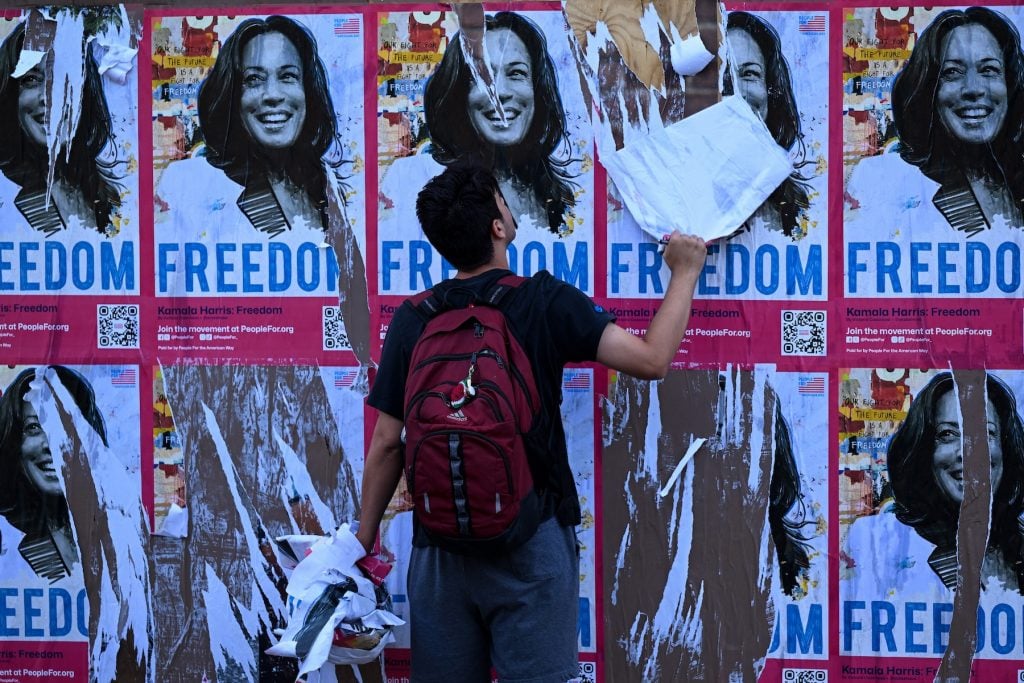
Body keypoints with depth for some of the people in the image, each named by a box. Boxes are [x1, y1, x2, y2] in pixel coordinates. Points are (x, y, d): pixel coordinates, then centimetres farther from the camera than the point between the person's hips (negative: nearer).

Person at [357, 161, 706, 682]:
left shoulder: (412, 321, 0)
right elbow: (651, 359, -8)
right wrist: (684, 274, 6)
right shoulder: (544, 301, -7)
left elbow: (387, 444, 2)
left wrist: (363, 540, 12)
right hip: (530, 543, -3)